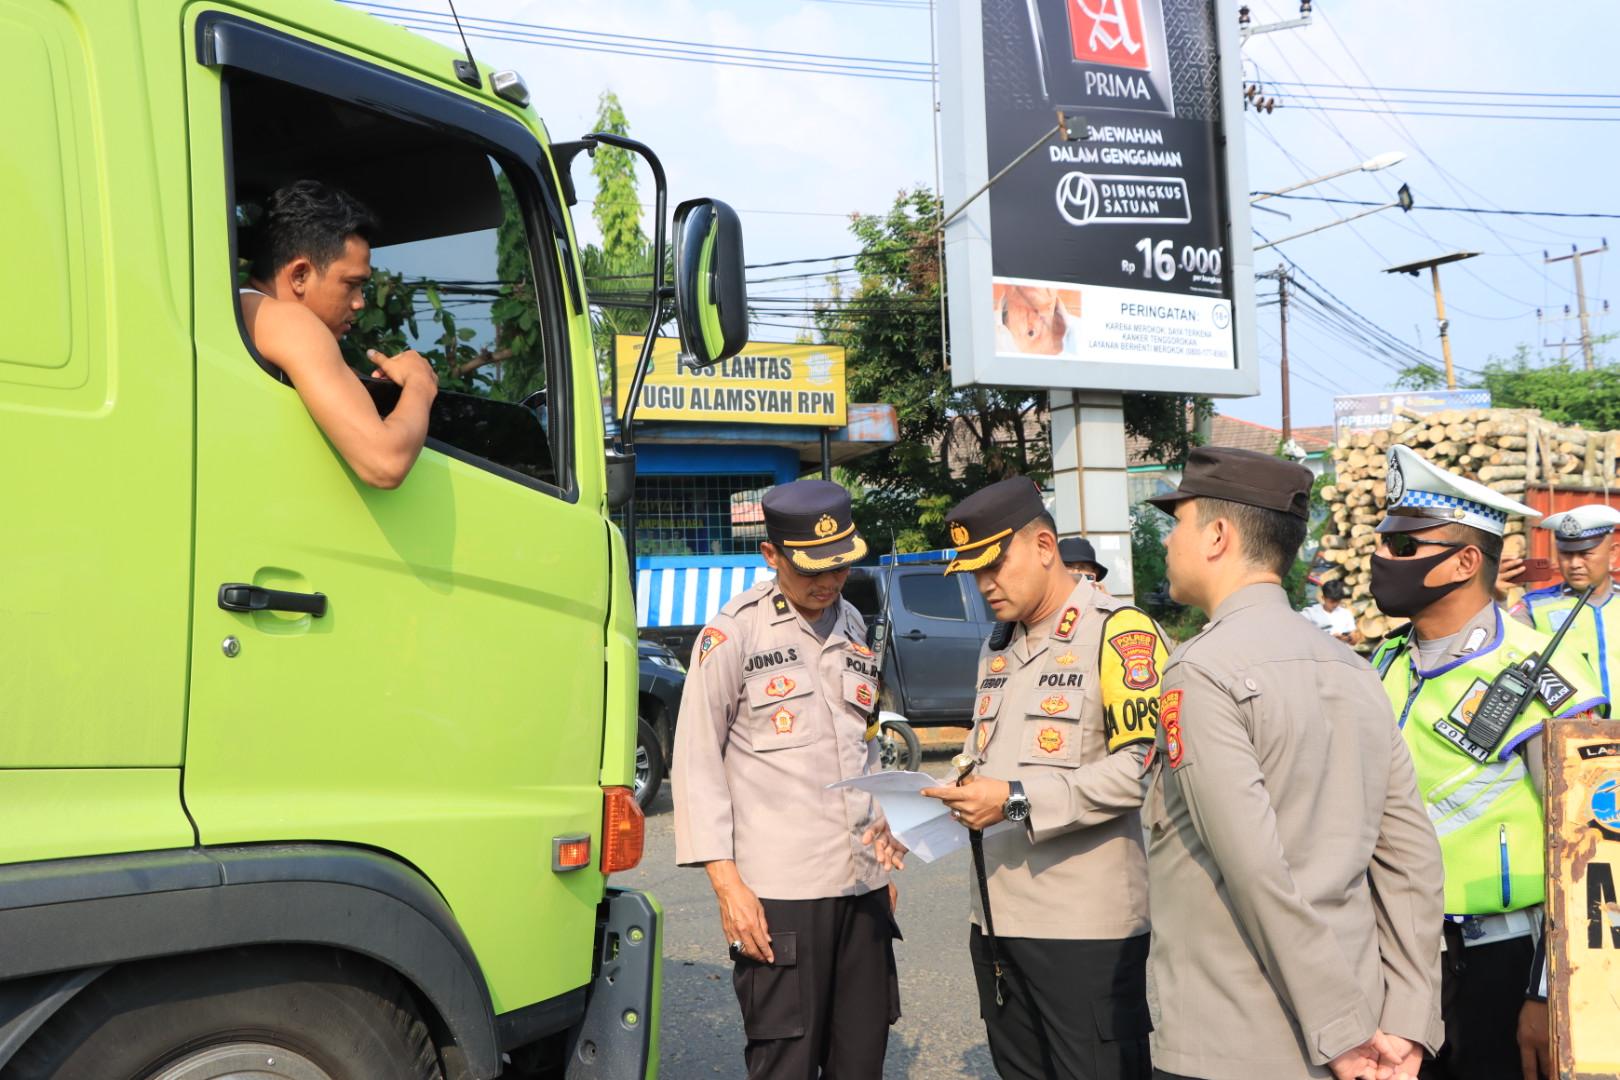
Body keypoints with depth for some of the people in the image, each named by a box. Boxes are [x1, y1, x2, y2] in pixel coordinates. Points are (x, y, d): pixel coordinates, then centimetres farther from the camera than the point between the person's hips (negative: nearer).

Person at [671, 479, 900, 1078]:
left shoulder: (853, 627, 13)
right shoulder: (733, 634, -6)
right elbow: (696, 760, -6)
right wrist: (727, 882, -11)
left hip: (864, 884, 6)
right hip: (779, 889, -5)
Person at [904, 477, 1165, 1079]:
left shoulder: (1119, 632, -9)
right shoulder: (996, 648, 18)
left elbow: (1142, 765, -19)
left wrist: (1018, 800, -21)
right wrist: (966, 794, 6)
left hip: (1087, 925, -8)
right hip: (999, 915, 8)